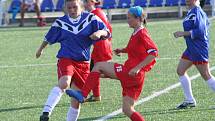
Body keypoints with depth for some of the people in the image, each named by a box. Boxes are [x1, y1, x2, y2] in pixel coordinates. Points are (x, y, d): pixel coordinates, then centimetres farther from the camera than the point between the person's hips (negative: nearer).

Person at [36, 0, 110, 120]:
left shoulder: (90, 18, 0)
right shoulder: (60, 22, 1)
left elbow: (107, 33, 0)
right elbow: (48, 38, 19)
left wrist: (100, 32, -23)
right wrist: (41, 49, 34)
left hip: (83, 63, 2)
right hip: (66, 59, -2)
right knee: (64, 83, -33)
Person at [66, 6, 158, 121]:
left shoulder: (142, 34, -11)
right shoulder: (135, 34, 16)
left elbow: (154, 52, -21)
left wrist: (138, 68, -24)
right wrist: (122, 50, 16)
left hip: (130, 72, -9)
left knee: (99, 66, -2)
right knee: (127, 110, 9)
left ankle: (82, 94, -4)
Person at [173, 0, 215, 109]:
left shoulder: (197, 12, -17)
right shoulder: (191, 12, 12)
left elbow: (199, 31, -24)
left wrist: (183, 33, -20)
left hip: (199, 49, -10)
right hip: (191, 48, 10)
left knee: (206, 75, -5)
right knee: (180, 70, 10)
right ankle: (190, 100, 15)